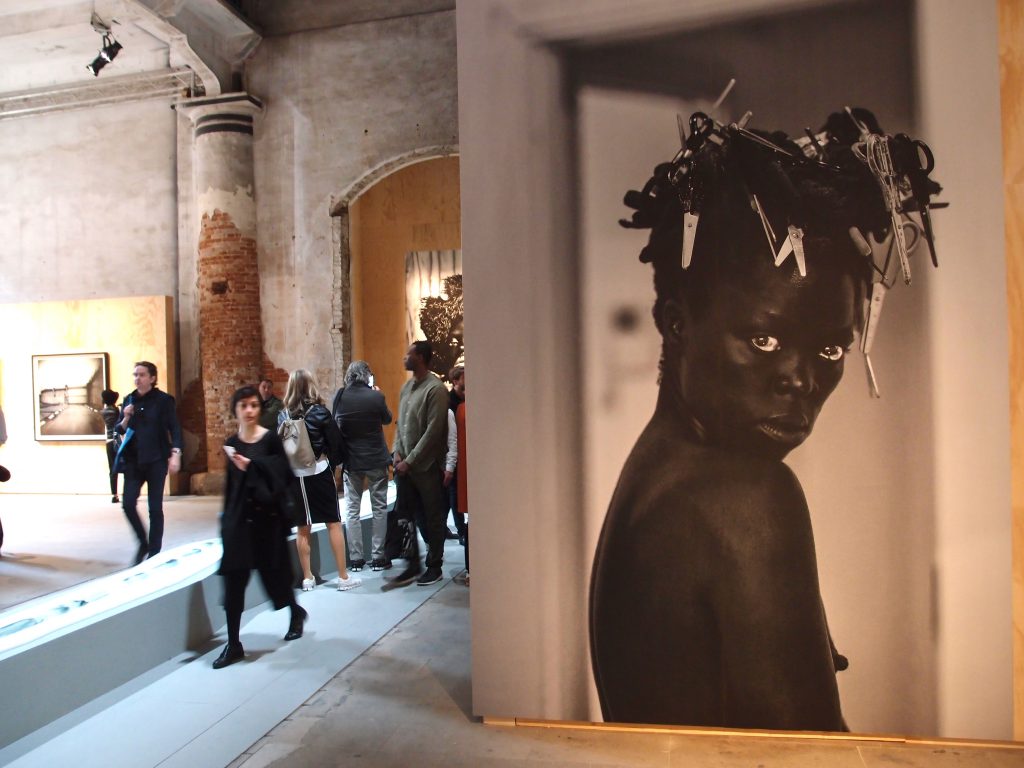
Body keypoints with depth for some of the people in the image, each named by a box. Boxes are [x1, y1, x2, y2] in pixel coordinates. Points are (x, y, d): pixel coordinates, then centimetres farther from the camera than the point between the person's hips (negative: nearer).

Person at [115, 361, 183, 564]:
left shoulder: (164, 400, -5)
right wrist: (125, 418, -10)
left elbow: (174, 429, -8)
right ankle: (143, 543, 18)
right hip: (133, 460, 4)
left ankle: (154, 551, 12)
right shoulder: (129, 400, 7)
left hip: (156, 460, -4)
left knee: (155, 507, 1)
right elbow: (119, 430, 12)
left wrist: (175, 454, -20)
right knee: (128, 503, -5)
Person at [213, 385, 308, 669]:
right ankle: (234, 644, 9)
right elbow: (230, 483, 12)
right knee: (233, 580, 0)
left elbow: (283, 475, -14)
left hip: (266, 517, -3)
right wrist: (226, 518, 14)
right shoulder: (231, 443, 6)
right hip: (239, 518, 3)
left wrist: (251, 465, -24)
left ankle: (296, 612, 38)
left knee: (273, 571, 8)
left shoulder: (271, 439, -6)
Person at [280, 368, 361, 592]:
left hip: (294, 475, 3)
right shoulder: (320, 411, -9)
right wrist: (333, 463, 10)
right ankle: (343, 577, 7)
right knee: (333, 524, 5)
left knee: (302, 528, 11)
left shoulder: (283, 416, -2)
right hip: (320, 472, -3)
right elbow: (335, 442, -6)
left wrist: (287, 469, 12)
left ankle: (307, 578, 18)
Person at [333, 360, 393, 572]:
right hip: (376, 459, -2)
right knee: (379, 508, 9)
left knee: (352, 510, 10)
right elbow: (387, 419, 5)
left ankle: (356, 559, 12)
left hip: (350, 460, 2)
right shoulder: (376, 396, -13)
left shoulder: (340, 396, -7)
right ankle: (378, 557, 10)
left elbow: (335, 422, 5)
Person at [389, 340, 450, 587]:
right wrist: (397, 452, 1)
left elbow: (433, 430, -17)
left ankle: (434, 567, 18)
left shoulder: (435, 389, -13)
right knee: (405, 515, 9)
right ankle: (413, 564, 21)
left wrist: (410, 460, -15)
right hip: (405, 464, 7)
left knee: (433, 519, 6)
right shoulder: (406, 387, 12)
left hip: (427, 466, -7)